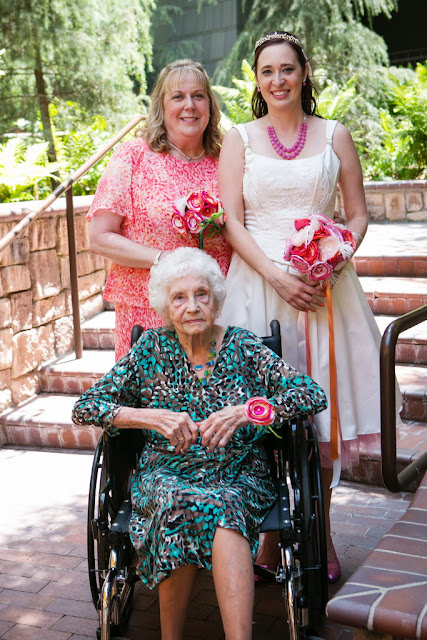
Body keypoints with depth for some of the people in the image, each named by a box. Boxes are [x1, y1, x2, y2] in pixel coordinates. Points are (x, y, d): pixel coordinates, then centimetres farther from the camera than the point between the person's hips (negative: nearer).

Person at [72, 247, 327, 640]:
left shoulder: (242, 346, 2)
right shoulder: (152, 349, 4)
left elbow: (314, 395, -7)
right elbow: (85, 408, 1)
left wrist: (245, 411, -21)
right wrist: (154, 417, -15)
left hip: (239, 477, 0)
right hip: (167, 473, 1)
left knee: (222, 506, -35)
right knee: (180, 502, -34)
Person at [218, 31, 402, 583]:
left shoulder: (334, 136, 11)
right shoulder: (239, 139, 8)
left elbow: (357, 215, 10)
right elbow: (232, 222, 0)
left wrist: (333, 262, -10)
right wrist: (277, 276, -13)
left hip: (323, 282, 1)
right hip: (258, 281, -1)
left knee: (321, 405, 2)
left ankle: (320, 534, 16)